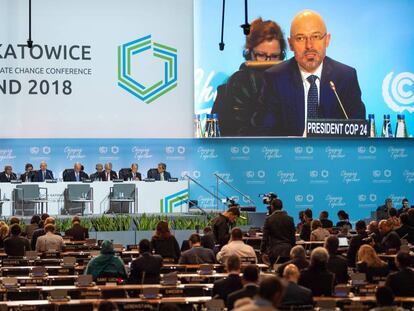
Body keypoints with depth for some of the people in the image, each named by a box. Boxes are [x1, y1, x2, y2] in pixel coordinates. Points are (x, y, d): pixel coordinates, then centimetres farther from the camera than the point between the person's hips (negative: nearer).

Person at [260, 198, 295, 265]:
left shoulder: (269, 219, -4)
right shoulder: (289, 219, 3)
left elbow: (265, 237, -3)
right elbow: (293, 237, 8)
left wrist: (263, 251, 3)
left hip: (274, 251, -2)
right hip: (287, 251, 2)